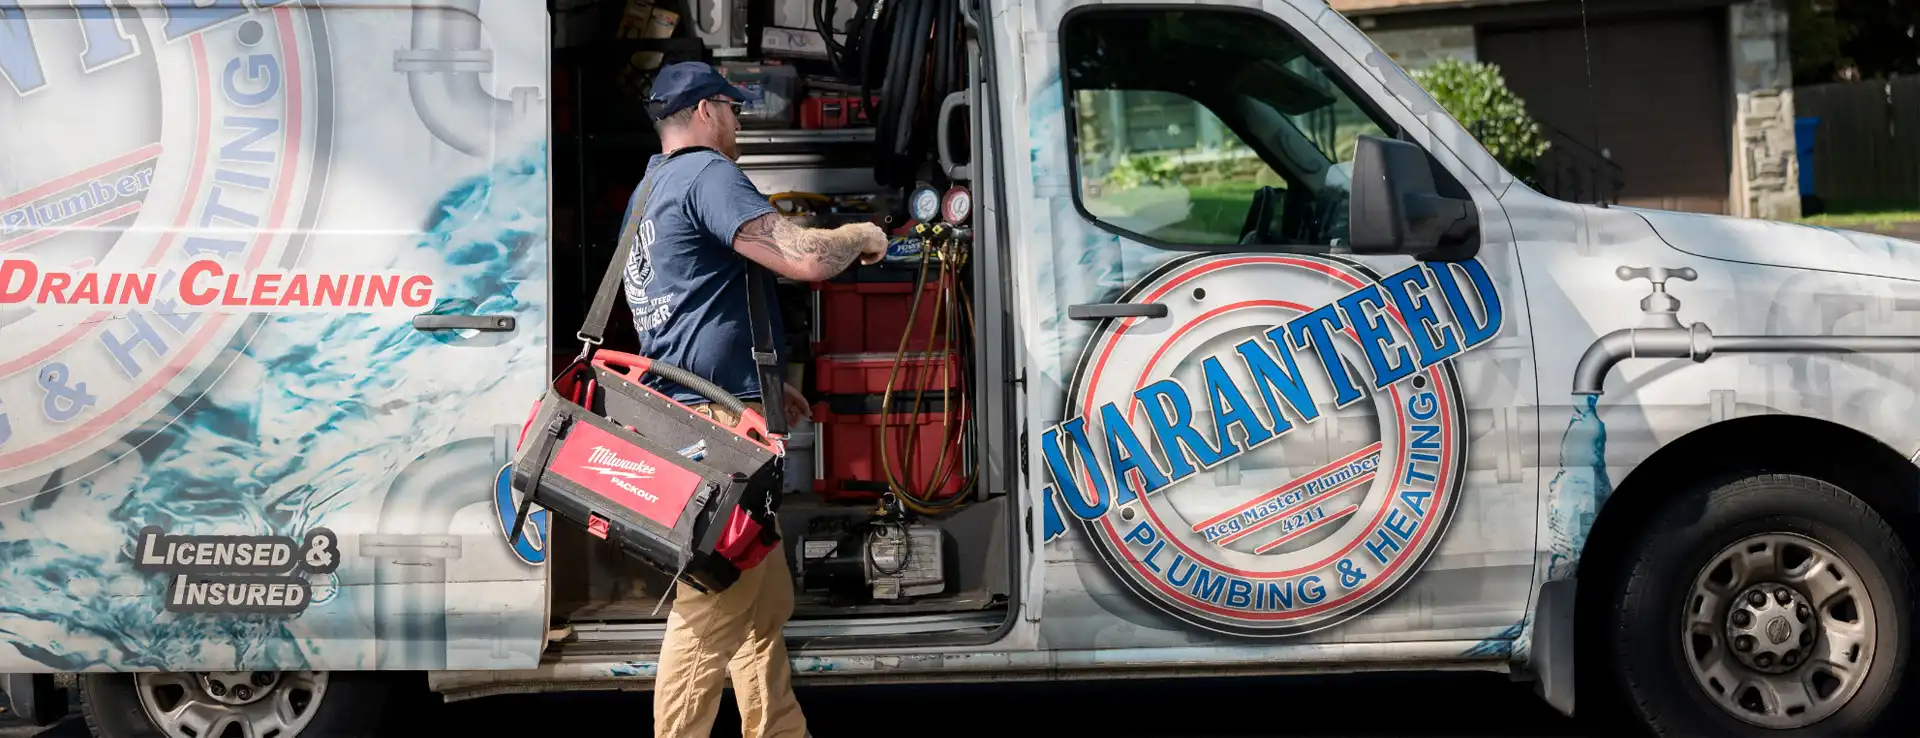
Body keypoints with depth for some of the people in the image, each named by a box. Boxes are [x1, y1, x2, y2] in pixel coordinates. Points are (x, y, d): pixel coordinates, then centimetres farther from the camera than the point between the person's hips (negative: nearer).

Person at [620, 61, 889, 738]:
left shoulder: (649, 190, 22)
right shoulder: (706, 173, -10)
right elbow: (806, 258, -21)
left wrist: (764, 385, 30)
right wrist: (863, 236, 0)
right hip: (716, 427, -11)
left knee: (764, 606, 16)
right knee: (712, 618, -8)